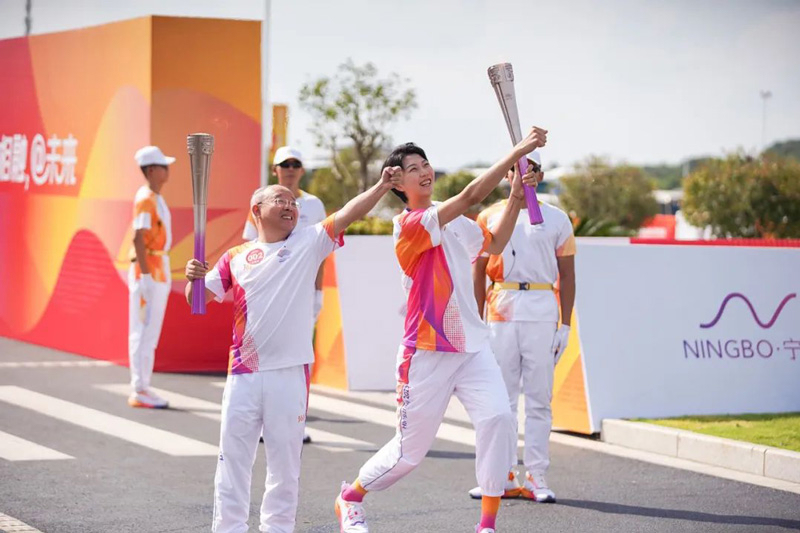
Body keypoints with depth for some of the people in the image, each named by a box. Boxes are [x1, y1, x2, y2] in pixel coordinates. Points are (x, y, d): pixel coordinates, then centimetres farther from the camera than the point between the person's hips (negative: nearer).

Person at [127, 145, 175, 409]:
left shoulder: (157, 198, 15)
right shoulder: (145, 199, -15)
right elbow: (138, 238, -21)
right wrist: (145, 274, -24)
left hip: (159, 269, 10)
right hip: (147, 268, -10)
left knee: (151, 330, 11)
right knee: (143, 329, -7)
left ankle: (143, 388, 16)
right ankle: (139, 391, -4)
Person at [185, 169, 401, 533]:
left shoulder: (309, 243, 5)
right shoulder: (235, 258, 8)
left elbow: (347, 214, -7)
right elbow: (198, 300, 10)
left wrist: (381, 187, -20)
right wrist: (193, 278, -11)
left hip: (290, 372, -1)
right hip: (243, 373, 1)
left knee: (285, 457, 6)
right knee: (233, 454, 5)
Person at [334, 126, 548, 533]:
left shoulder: (454, 221, 11)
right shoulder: (409, 224, -14)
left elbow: (494, 244, 26)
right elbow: (471, 195, -26)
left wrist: (516, 198, 12)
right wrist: (518, 151, -28)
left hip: (471, 345, 6)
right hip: (427, 352, -6)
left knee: (498, 417, -17)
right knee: (410, 450, 4)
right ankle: (350, 499, 31)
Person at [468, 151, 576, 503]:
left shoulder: (556, 219, 9)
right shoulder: (490, 217, 12)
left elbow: (566, 275, 7)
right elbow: (479, 273, 12)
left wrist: (565, 325, 0)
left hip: (541, 312, -1)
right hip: (500, 311, 1)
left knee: (539, 400, -2)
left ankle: (536, 478, 0)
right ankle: (505, 478, 8)